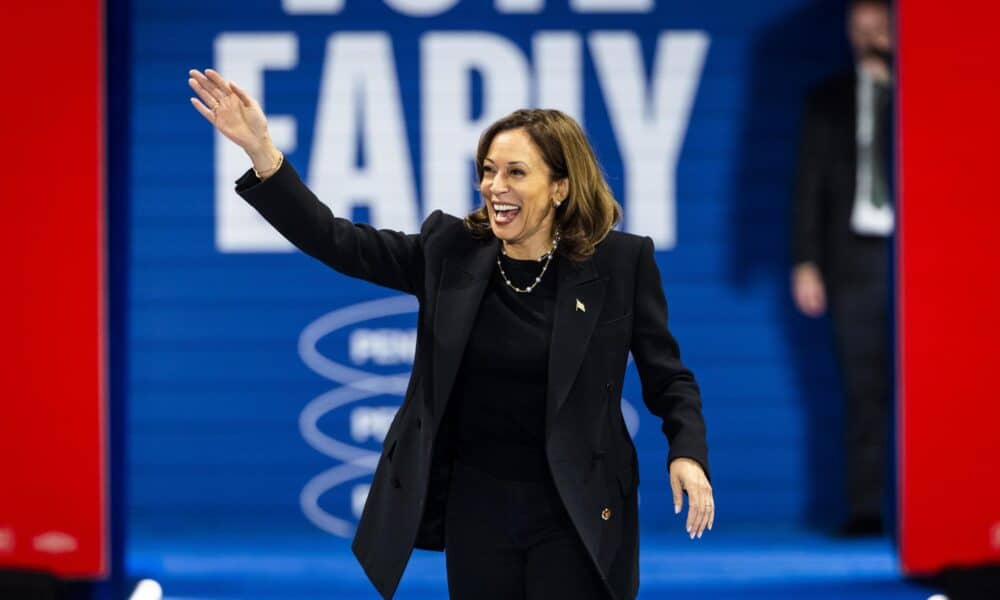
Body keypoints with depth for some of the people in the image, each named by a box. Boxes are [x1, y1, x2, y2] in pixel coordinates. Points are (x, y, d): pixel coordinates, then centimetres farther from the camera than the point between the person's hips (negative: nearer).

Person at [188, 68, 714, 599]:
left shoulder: (621, 263, -5)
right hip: (476, 510, 3)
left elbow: (668, 377, 1)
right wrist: (260, 149, -11)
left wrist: (687, 454, -17)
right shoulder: (450, 251, 3)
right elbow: (334, 242, 0)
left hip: (577, 517, -3)